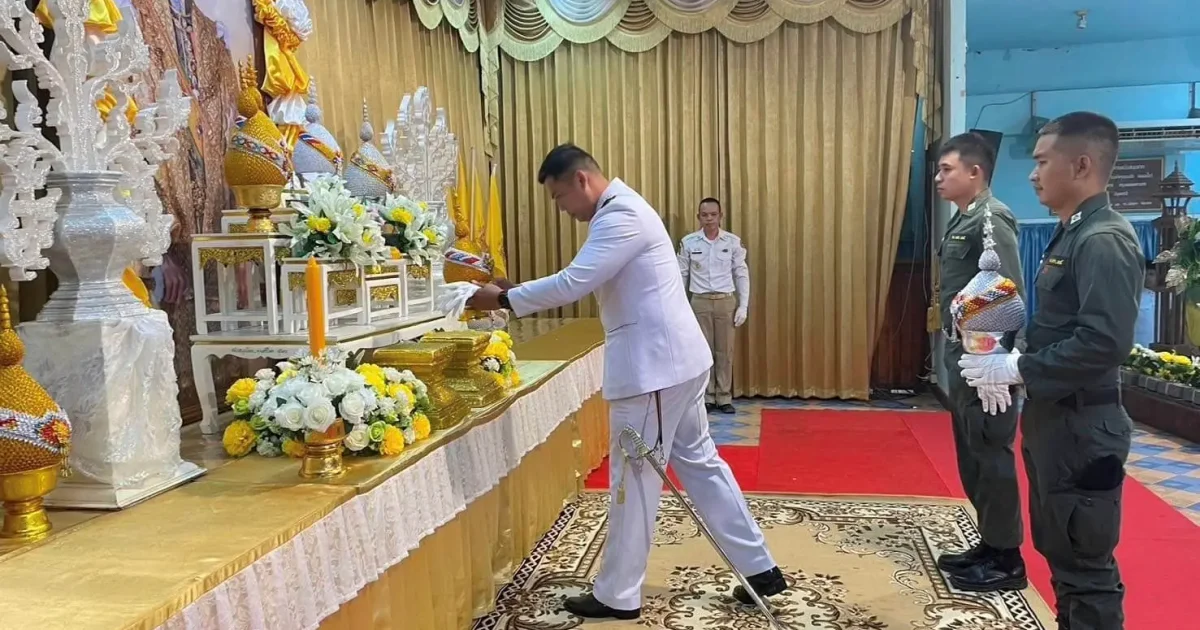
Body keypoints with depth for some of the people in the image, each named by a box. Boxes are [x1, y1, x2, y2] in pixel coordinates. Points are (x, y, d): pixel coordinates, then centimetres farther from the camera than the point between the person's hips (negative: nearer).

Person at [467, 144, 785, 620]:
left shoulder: (621, 215, -16)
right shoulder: (619, 211, 19)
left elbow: (573, 282, -22)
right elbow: (586, 284, 19)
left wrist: (504, 299, -14)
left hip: (654, 365, -11)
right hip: (672, 359, 11)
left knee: (634, 479, 0)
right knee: (699, 463, 16)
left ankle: (617, 596, 15)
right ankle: (760, 568, 24)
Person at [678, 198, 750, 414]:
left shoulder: (733, 242, -1)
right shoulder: (688, 242, -1)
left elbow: (742, 274, 2)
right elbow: (681, 275, 3)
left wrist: (743, 306, -3)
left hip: (726, 301, 0)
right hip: (700, 302, 0)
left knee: (725, 351, 4)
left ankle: (724, 398, 14)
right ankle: (706, 398, 14)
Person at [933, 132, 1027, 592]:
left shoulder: (992, 219, -15)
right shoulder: (963, 219, 13)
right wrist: (955, 353, 15)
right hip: (963, 353, 10)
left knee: (992, 455, 0)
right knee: (972, 455, 16)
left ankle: (1007, 559, 13)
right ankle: (989, 545, 29)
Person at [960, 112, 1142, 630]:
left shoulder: (1104, 240, -18)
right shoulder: (1070, 234, 11)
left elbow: (1106, 342, -27)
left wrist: (1018, 369, -20)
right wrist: (1014, 357, 3)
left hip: (1082, 426, -9)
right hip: (1053, 418, 10)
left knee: (1086, 563, 3)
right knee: (1059, 549, 20)